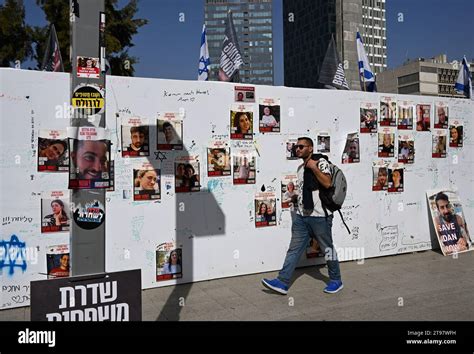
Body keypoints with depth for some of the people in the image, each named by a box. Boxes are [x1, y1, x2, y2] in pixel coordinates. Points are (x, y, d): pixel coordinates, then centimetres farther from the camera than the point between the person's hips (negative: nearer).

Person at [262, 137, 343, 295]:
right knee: (294, 249, 4)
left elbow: (327, 183, -21)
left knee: (327, 248, 8)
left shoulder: (321, 162, -7)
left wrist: (314, 167, -20)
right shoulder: (300, 168, 16)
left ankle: (336, 281, 25)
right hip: (301, 215, 7)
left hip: (319, 216, -7)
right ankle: (282, 282, 5)